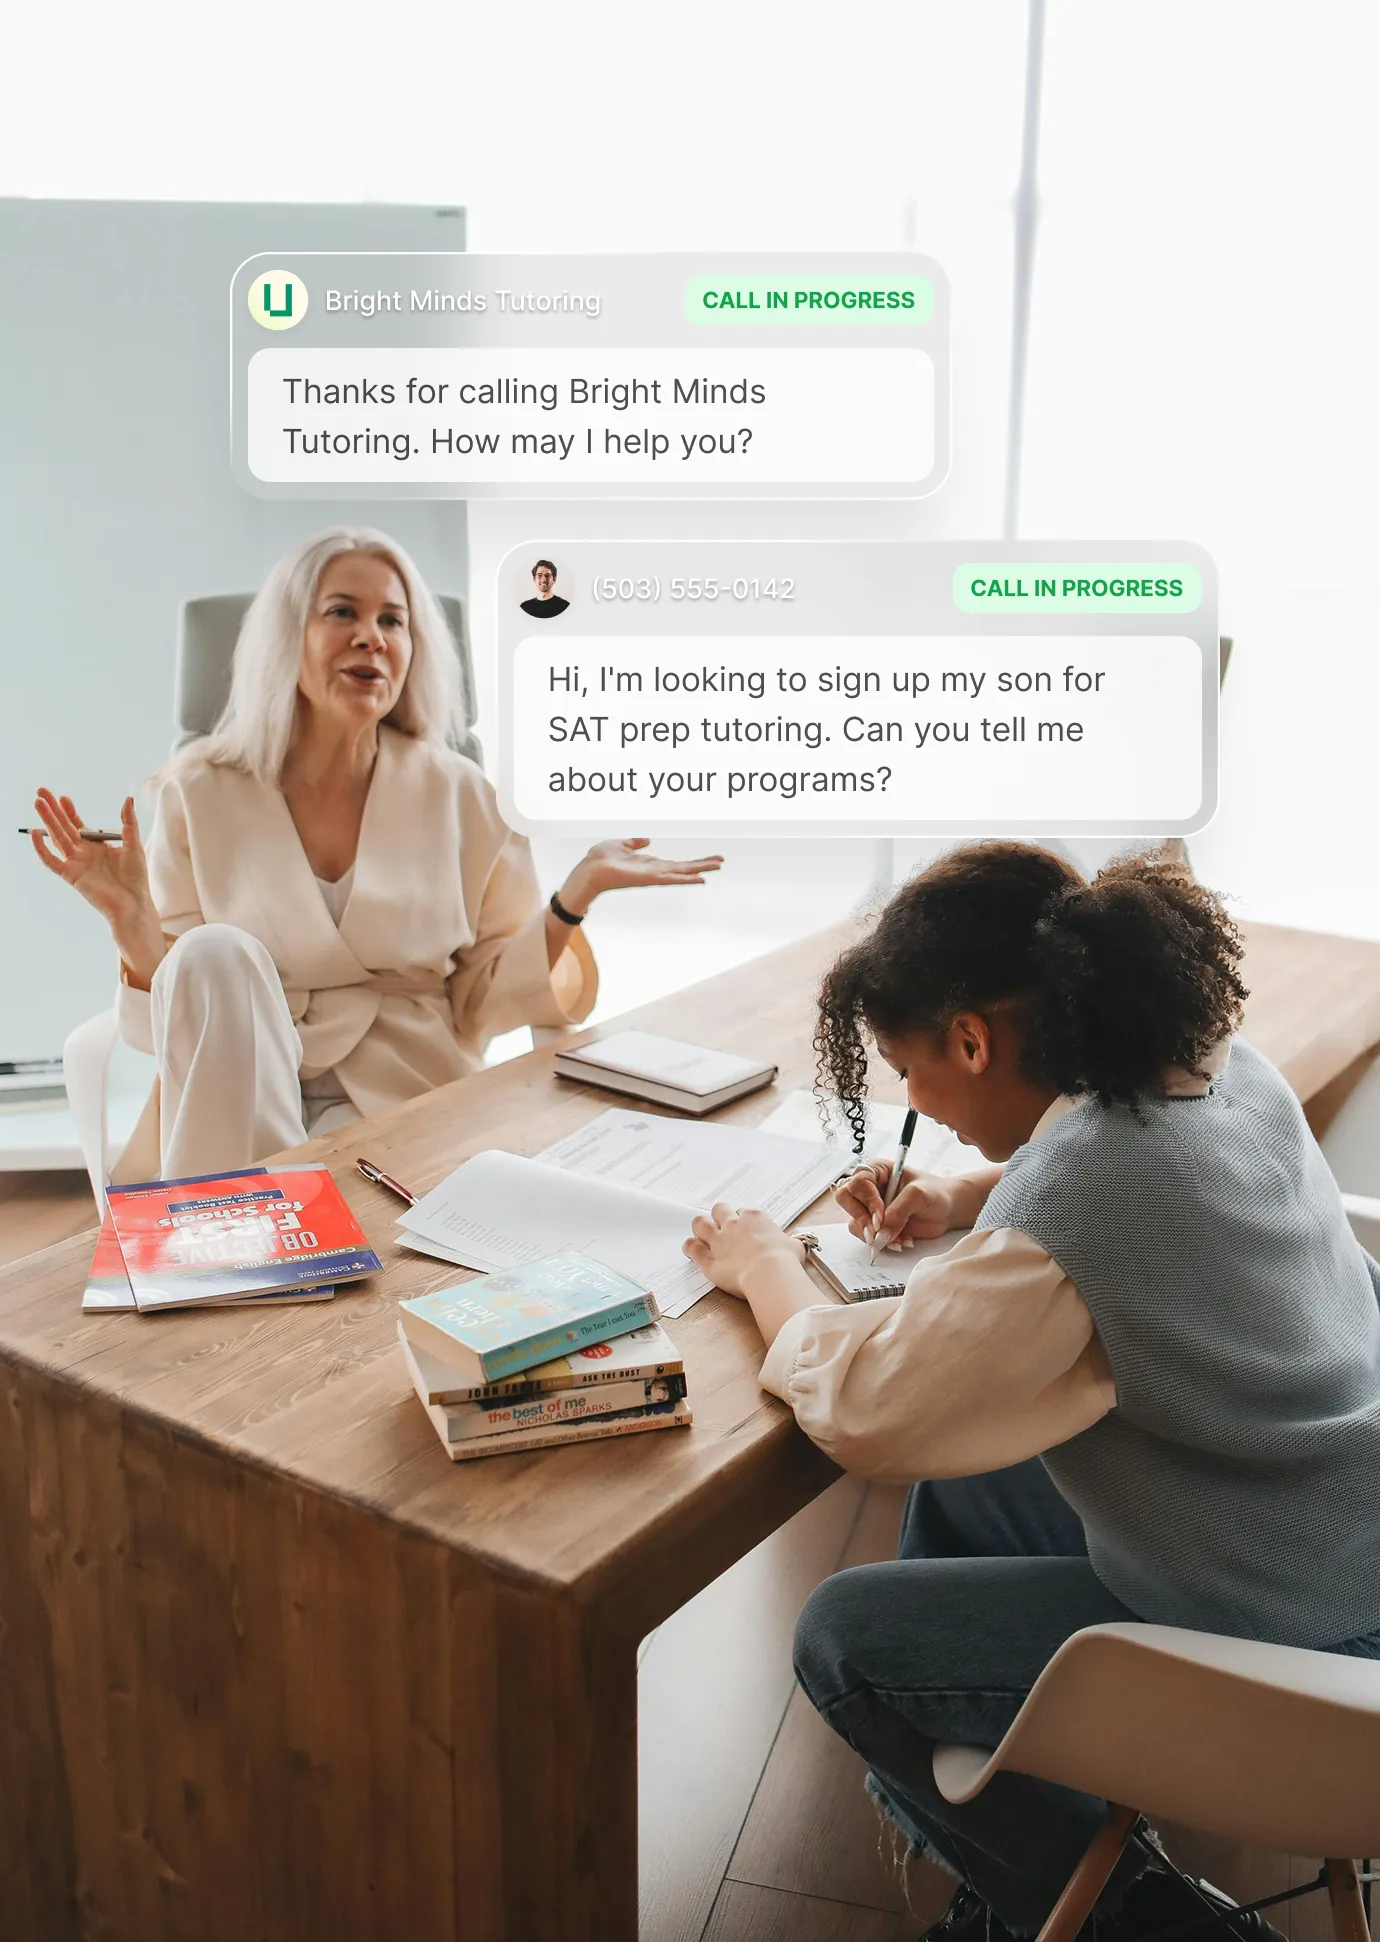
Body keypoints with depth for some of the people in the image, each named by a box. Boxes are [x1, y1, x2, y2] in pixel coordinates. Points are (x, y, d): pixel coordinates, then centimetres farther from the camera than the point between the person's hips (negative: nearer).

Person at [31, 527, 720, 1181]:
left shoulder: (459, 797, 2)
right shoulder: (200, 795, 1)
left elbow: (484, 1004, 4)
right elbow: (185, 1018, 1)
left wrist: (575, 896, -10)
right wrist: (131, 921, -17)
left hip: (407, 1097, -2)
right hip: (238, 1100, 2)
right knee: (218, 953, -29)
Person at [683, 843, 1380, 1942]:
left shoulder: (1071, 1200, -33)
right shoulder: (1224, 1065, -6)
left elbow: (860, 1413, -24)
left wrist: (766, 1270, -6)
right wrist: (965, 1204, 3)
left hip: (1275, 1644, -9)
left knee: (842, 1640, -1)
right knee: (958, 1480, 21)